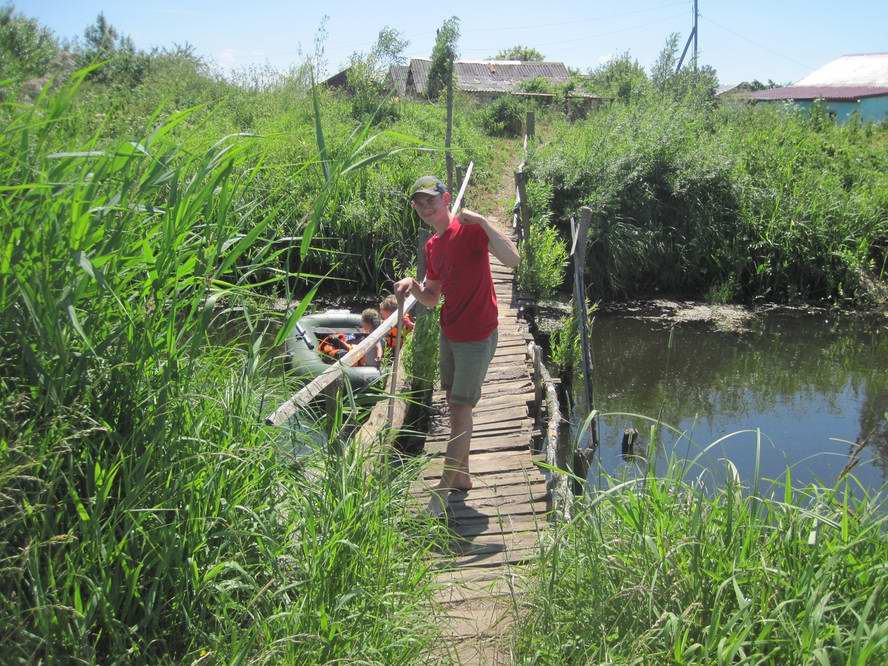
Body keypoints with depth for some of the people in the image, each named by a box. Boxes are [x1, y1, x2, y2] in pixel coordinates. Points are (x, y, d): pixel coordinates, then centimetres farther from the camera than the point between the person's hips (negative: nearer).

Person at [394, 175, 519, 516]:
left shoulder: (471, 229, -15)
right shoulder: (432, 246, 9)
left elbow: (512, 259, -30)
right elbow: (431, 298, 15)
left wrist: (481, 220, -33)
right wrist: (412, 286, -6)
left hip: (477, 337, -8)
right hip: (449, 334, 8)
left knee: (461, 409, -1)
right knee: (454, 405, 16)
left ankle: (443, 489, 9)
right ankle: (462, 477, 31)